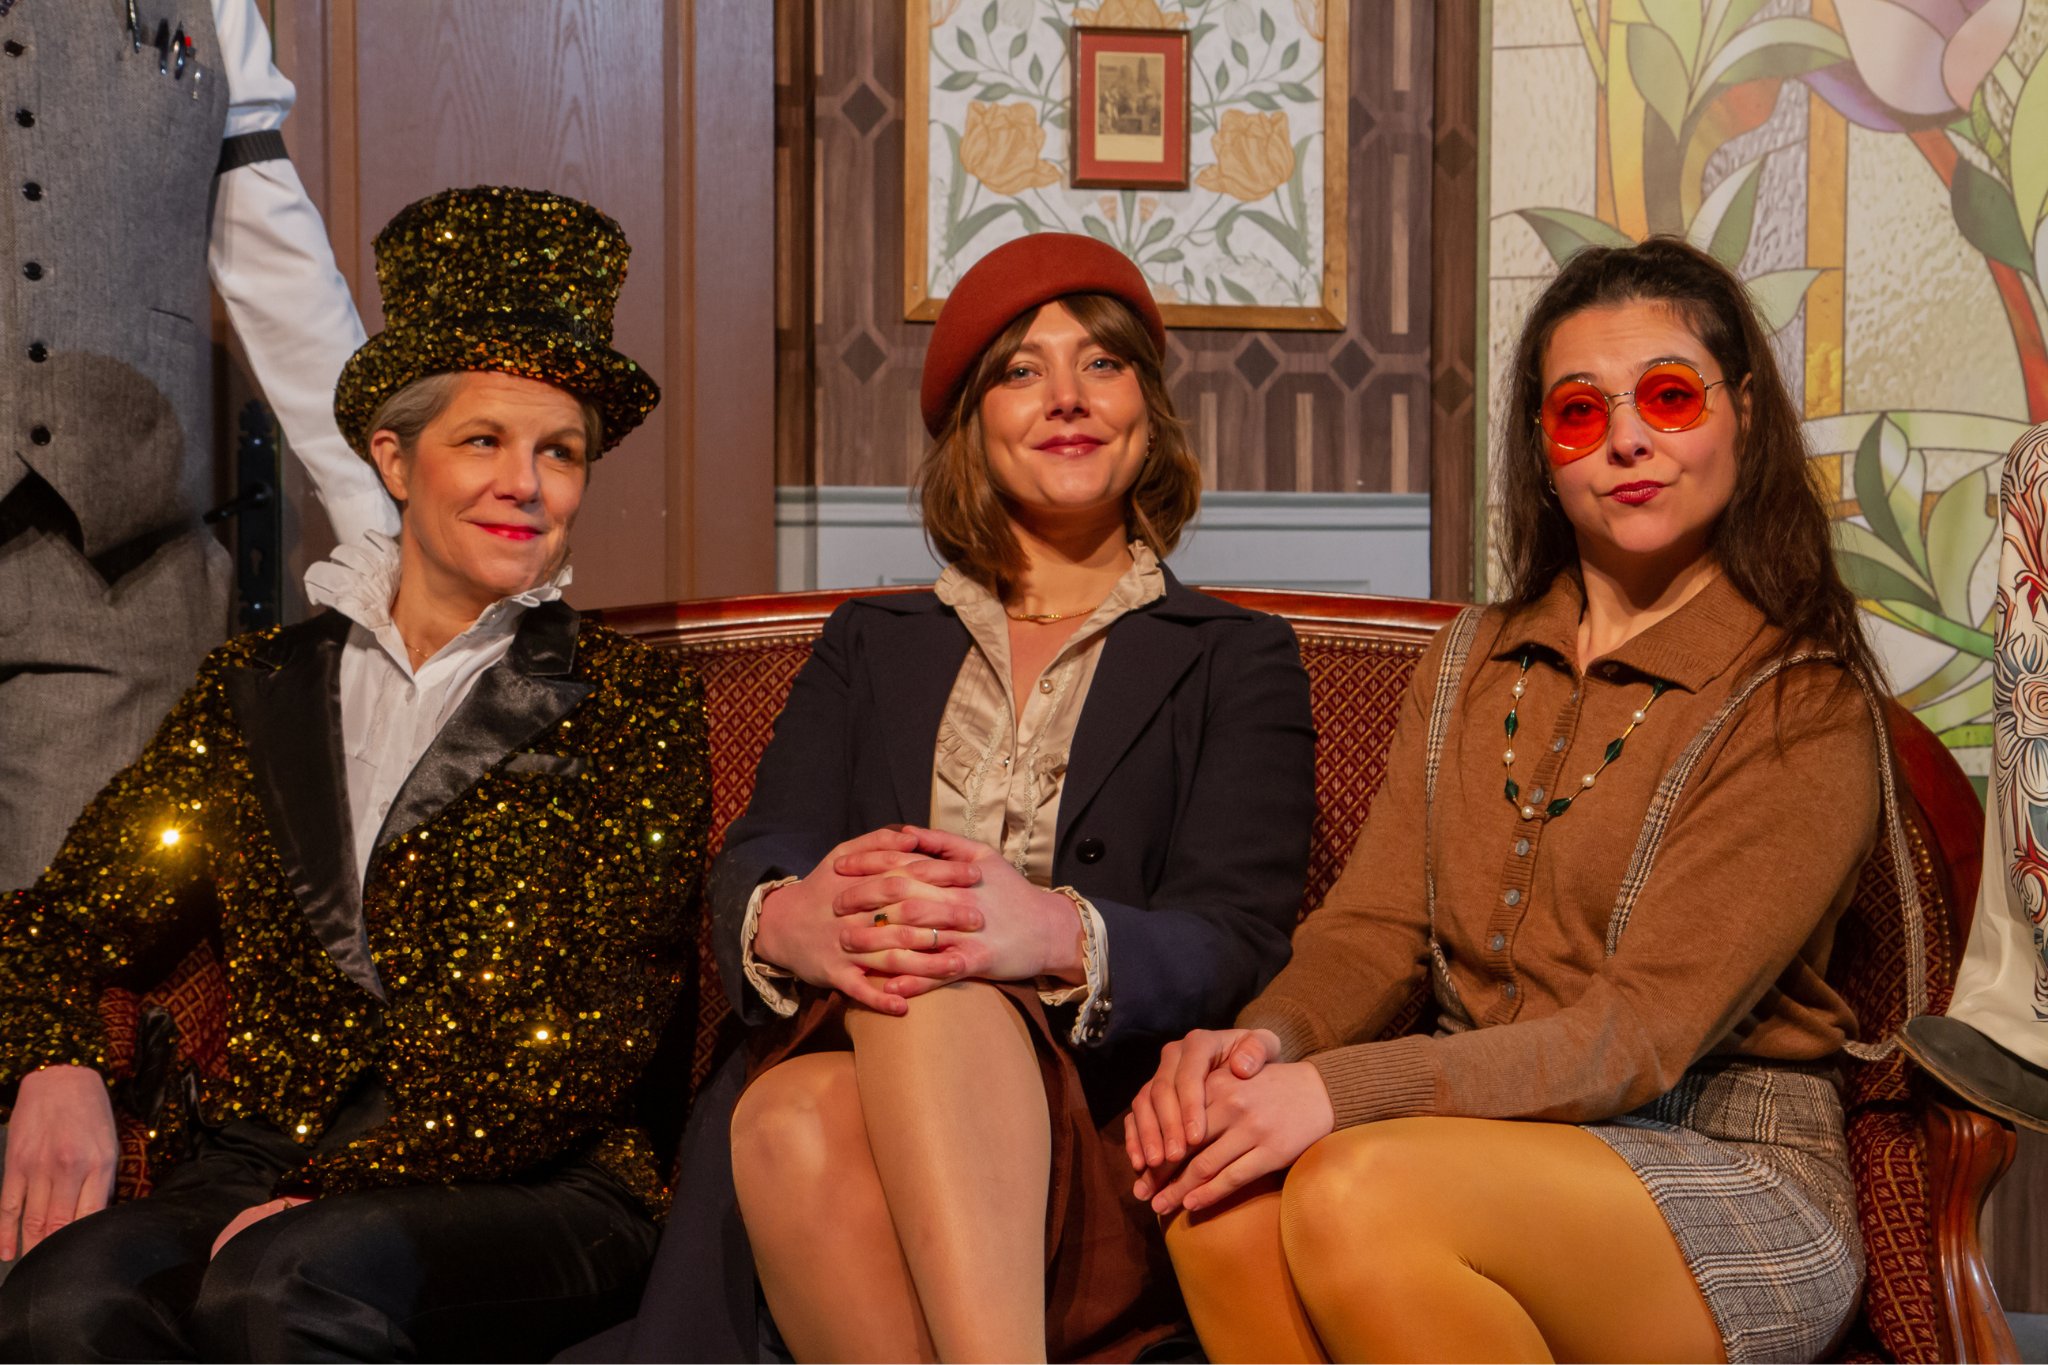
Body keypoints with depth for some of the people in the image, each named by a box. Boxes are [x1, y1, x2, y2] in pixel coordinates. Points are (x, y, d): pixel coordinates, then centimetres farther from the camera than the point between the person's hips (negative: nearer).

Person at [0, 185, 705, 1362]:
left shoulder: (634, 709, 5)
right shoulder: (262, 689, 15)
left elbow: (588, 1035, -3)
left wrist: (340, 1188, -12)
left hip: (528, 1192, -3)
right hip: (253, 1171, 3)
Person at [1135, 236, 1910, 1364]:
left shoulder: (1806, 707, -6)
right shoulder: (1472, 664, 14)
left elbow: (1642, 1032, -16)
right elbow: (1372, 930, 6)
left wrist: (1338, 1091, -27)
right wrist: (1264, 1038, -18)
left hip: (1728, 1177, -4)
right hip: (1501, 1141, 5)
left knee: (1353, 1187, -33)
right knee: (1222, 1195, -28)